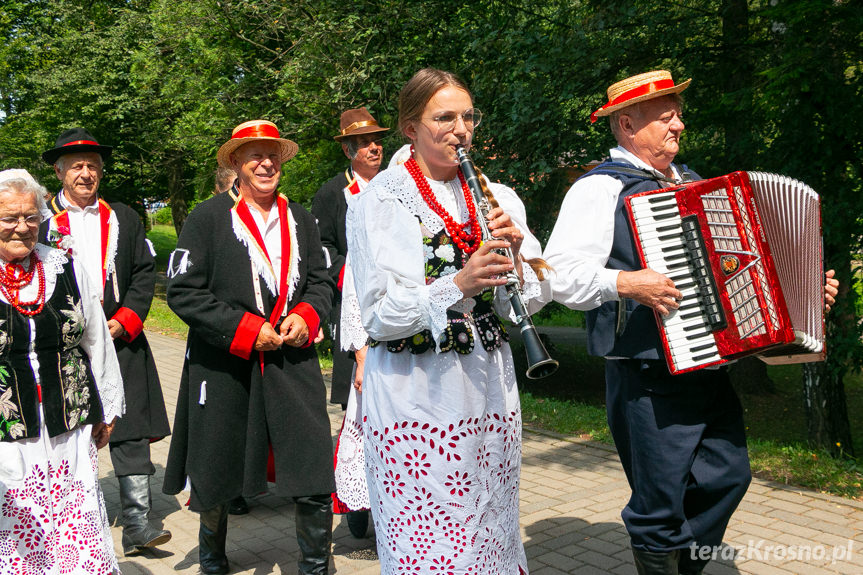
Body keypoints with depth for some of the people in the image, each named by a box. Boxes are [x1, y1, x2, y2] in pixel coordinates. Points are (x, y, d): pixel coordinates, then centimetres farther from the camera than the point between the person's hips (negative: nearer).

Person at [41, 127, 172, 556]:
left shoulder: (124, 218, 13)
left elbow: (144, 274, 9)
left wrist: (124, 321, -5)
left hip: (121, 340, 2)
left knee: (132, 433, -1)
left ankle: (136, 524, 5)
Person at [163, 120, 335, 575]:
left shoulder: (300, 219, 12)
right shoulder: (208, 217, -3)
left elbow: (320, 281, 17)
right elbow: (183, 291, -8)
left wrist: (306, 315, -4)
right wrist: (245, 329, -14)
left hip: (293, 364, 3)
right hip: (224, 370, -2)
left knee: (315, 483, -4)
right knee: (215, 480, 15)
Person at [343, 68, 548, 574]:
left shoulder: (496, 198, 10)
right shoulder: (380, 201, -3)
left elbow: (528, 299, 6)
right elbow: (379, 315, -12)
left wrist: (514, 251, -13)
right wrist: (456, 287, -25)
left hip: (489, 387, 4)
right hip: (414, 394, -4)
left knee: (492, 531, 12)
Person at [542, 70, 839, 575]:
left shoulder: (689, 182, 17)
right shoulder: (600, 189, -8)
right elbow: (561, 274, -19)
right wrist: (626, 283, -29)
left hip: (711, 369, 8)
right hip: (650, 377, -8)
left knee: (728, 476, 14)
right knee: (661, 503, 3)